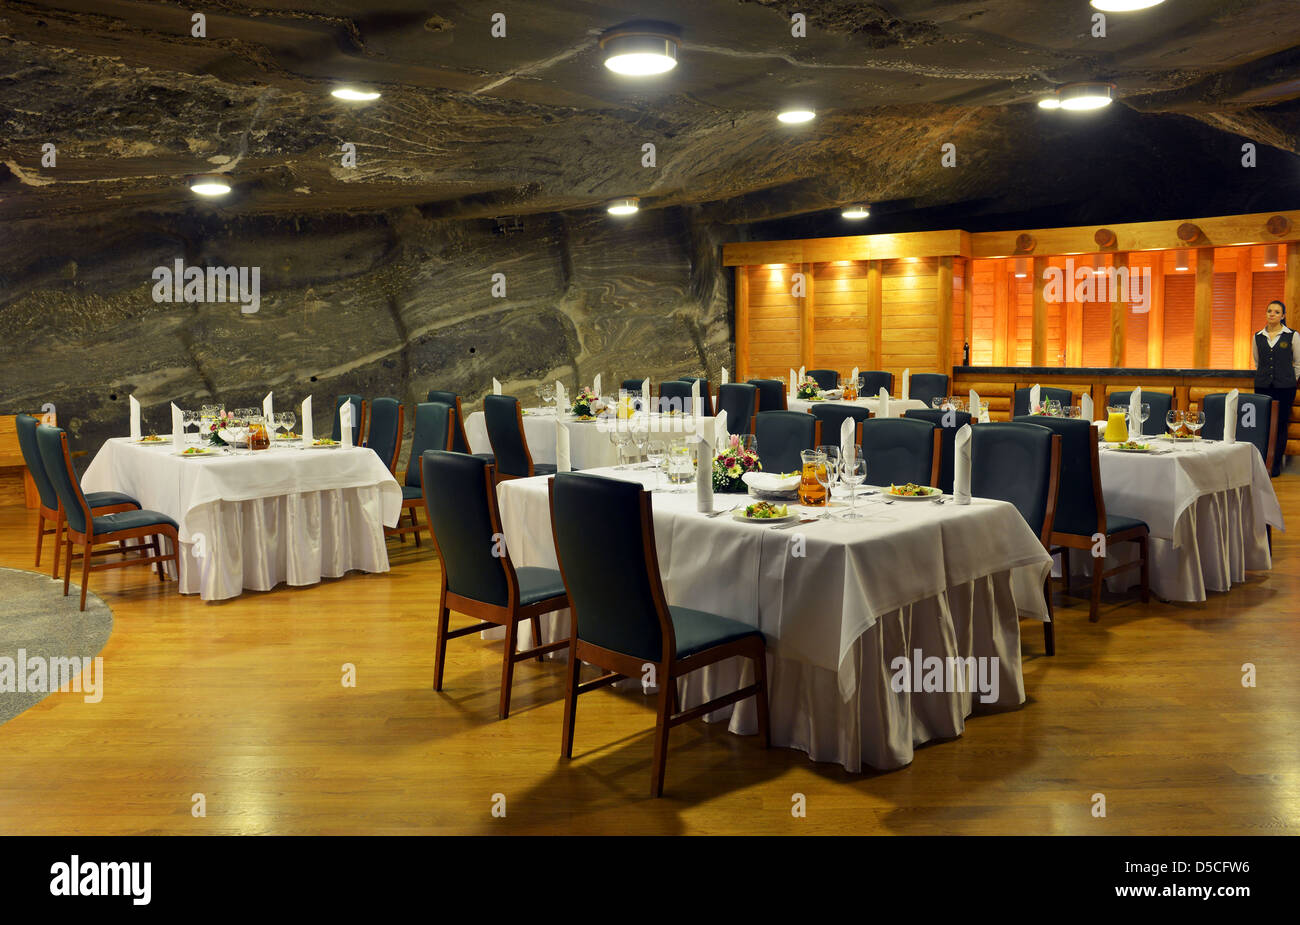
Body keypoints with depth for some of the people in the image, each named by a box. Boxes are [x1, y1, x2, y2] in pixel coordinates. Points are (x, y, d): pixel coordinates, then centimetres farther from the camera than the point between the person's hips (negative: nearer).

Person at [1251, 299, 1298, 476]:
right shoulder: (1258, 337, 7)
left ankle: (1276, 464, 6)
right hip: (1263, 386, 2)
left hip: (1285, 387, -2)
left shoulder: (1292, 336, 0)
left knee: (1281, 425, 0)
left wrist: (1289, 380, 11)